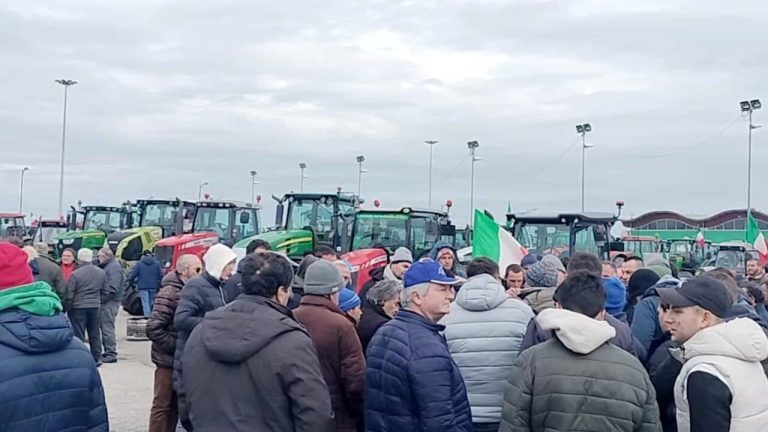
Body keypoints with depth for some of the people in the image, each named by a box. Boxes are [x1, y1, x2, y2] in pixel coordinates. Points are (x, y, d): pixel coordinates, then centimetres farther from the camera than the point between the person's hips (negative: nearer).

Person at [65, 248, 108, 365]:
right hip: (95, 307, 5)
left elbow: (69, 294, -11)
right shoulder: (101, 273, 3)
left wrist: (66, 308, -1)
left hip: (78, 307, -5)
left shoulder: (75, 274, -13)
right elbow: (105, 291, 9)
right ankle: (97, 358, 18)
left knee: (78, 335, 2)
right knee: (95, 334, 13)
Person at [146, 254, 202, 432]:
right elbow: (153, 328, -23)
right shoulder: (170, 293, -16)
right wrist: (177, 348, -20)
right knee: (163, 406, 1)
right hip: (169, 360, -8)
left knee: (175, 405, 15)